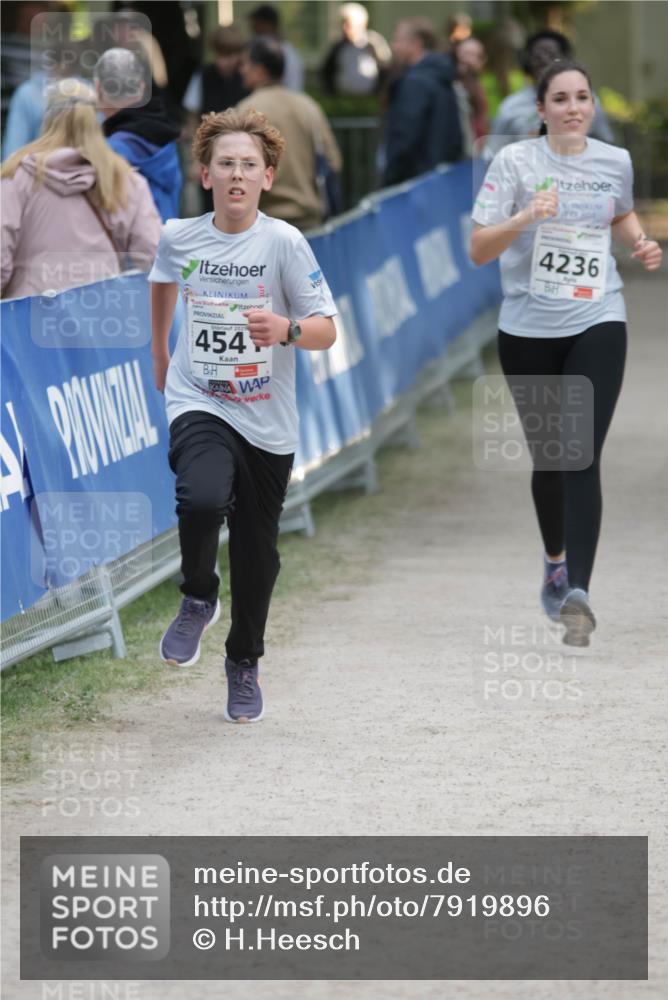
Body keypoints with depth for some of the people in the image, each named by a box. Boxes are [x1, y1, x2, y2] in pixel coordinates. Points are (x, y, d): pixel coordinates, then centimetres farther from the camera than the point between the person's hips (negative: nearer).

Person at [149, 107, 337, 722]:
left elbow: (326, 331, -12)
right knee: (202, 501, -30)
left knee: (257, 549, 10)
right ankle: (197, 599, 0)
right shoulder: (179, 238, -3)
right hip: (199, 404, 0)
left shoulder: (284, 242, -11)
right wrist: (160, 355, 29)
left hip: (268, 422, 0)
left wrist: (286, 328, -33)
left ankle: (245, 664, 34)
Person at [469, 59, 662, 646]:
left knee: (583, 457, -15)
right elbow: (478, 250, -11)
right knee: (547, 457, 12)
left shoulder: (615, 162, 4)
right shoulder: (516, 161, -5)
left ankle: (577, 589, -22)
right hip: (529, 329, 0)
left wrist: (640, 243, 6)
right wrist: (524, 218, -27)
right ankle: (556, 561, 39)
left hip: (598, 323, 0)